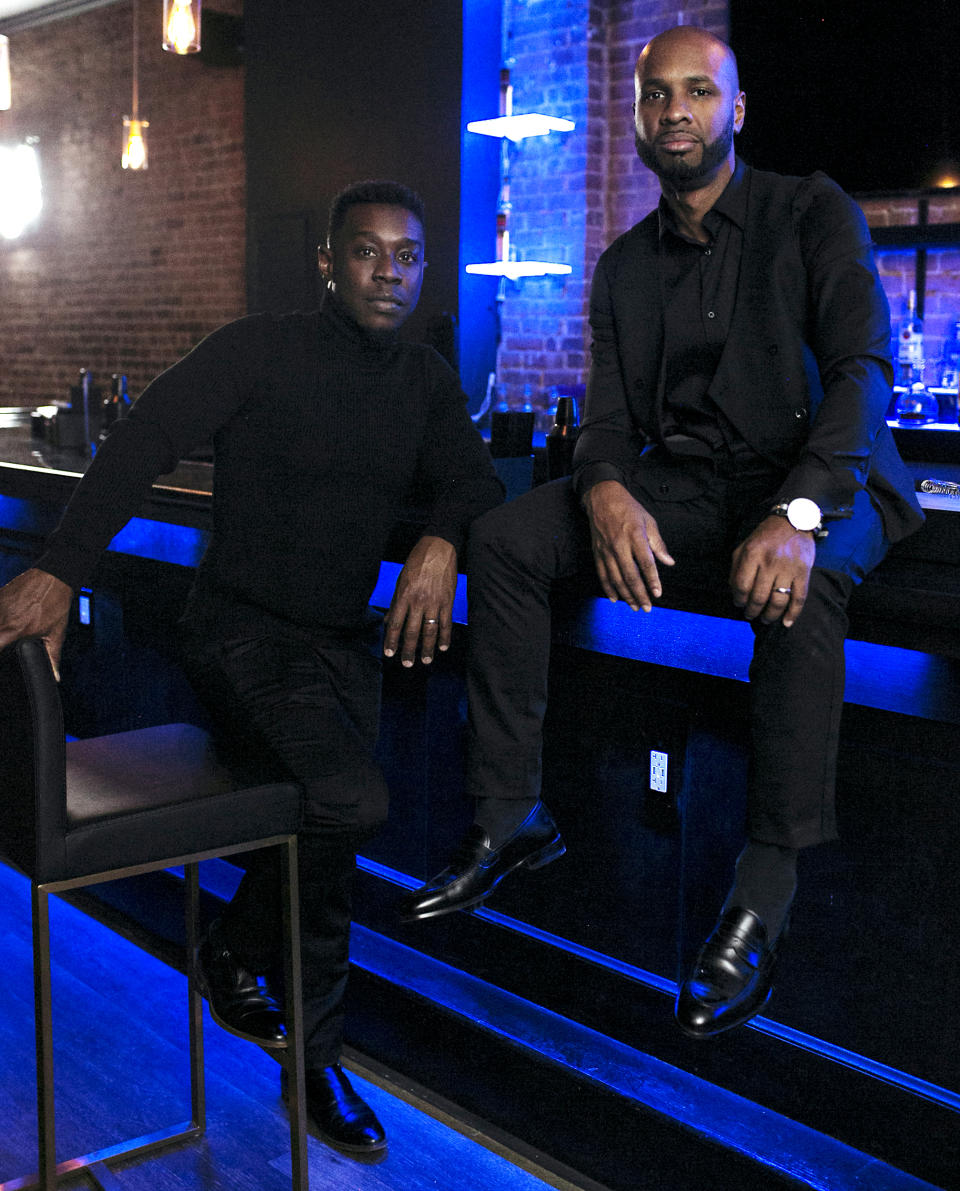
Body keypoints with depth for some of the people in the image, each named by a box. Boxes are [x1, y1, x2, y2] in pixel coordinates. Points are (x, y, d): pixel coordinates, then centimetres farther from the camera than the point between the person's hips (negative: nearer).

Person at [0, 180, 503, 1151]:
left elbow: (472, 482, 9)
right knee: (350, 801, -26)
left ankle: (313, 1062, 26)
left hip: (345, 642, 6)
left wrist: (441, 542, -17)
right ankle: (238, 952, 4)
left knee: (329, 838, 5)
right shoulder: (262, 351, -9)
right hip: (243, 630, -6)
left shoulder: (426, 381, 9)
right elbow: (139, 446, -16)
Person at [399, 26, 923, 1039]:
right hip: (681, 485, 5)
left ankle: (760, 903, -36)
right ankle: (510, 818, -12)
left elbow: (863, 365, -12)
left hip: (818, 480, -4)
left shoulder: (811, 213, 1)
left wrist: (798, 513, -31)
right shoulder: (625, 265, 15)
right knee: (503, 538, -17)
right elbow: (609, 417, 7)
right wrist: (606, 492, -20)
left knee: (799, 582, -40)